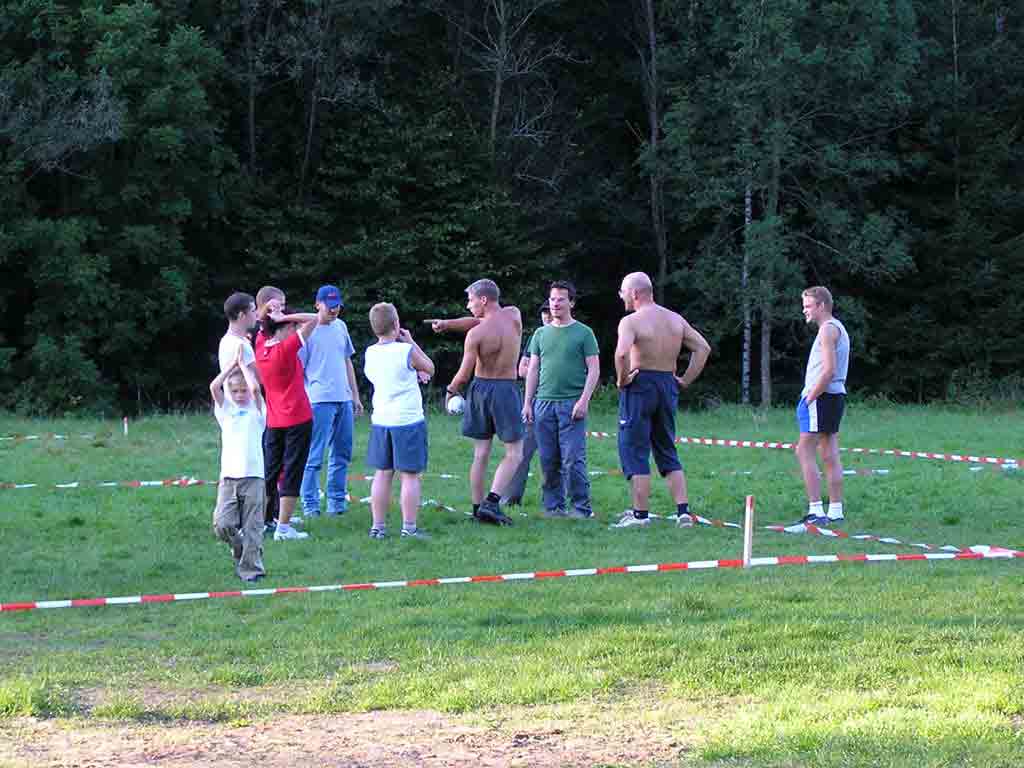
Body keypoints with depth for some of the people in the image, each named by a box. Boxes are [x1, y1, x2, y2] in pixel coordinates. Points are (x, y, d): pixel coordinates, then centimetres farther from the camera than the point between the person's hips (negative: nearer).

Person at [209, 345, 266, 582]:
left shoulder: (256, 409, 7)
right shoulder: (225, 410, 13)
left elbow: (255, 387, -12)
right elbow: (214, 386, -3)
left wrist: (243, 363, 1)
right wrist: (233, 362, 3)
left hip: (254, 476, -2)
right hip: (229, 477, 2)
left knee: (252, 527, -2)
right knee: (222, 525, -8)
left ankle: (251, 568, 6)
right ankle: (240, 551, 18)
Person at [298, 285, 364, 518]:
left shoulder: (340, 326, 14)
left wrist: (355, 396, 20)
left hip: (344, 399, 7)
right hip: (319, 400, -7)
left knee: (342, 453, 11)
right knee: (314, 455, -6)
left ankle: (337, 501, 19)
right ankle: (310, 505, -2)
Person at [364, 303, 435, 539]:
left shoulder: (370, 353, 2)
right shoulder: (407, 351, -14)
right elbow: (430, 369, 3)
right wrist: (410, 342, 5)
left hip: (380, 420, 5)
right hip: (408, 420, -5)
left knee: (382, 474, 11)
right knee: (410, 475, 0)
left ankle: (378, 526, 12)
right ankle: (409, 527, -1)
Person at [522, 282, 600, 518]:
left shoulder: (584, 333, 3)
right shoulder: (541, 333, 15)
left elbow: (594, 370, -1)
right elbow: (533, 370, 17)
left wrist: (584, 400, -11)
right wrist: (527, 403, 9)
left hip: (572, 404, -4)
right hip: (544, 403, 4)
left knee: (573, 459, -8)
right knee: (549, 460, 4)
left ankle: (582, 507, -1)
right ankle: (553, 506, 11)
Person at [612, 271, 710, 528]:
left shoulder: (631, 321, -11)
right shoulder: (676, 320, 10)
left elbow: (622, 352, -28)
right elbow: (703, 348, 9)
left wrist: (622, 379, -14)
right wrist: (686, 380, 9)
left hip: (640, 385, -6)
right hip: (669, 386, 6)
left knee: (634, 450, 2)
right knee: (667, 452, 14)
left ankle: (640, 514, 0)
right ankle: (683, 511, 5)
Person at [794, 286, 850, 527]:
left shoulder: (828, 329, -12)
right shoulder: (837, 328, 20)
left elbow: (828, 370, -21)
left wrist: (809, 398, -17)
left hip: (822, 397, -10)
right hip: (835, 396, 10)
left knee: (804, 452, -10)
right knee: (830, 456, 10)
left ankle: (815, 510, -14)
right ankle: (835, 511, 11)